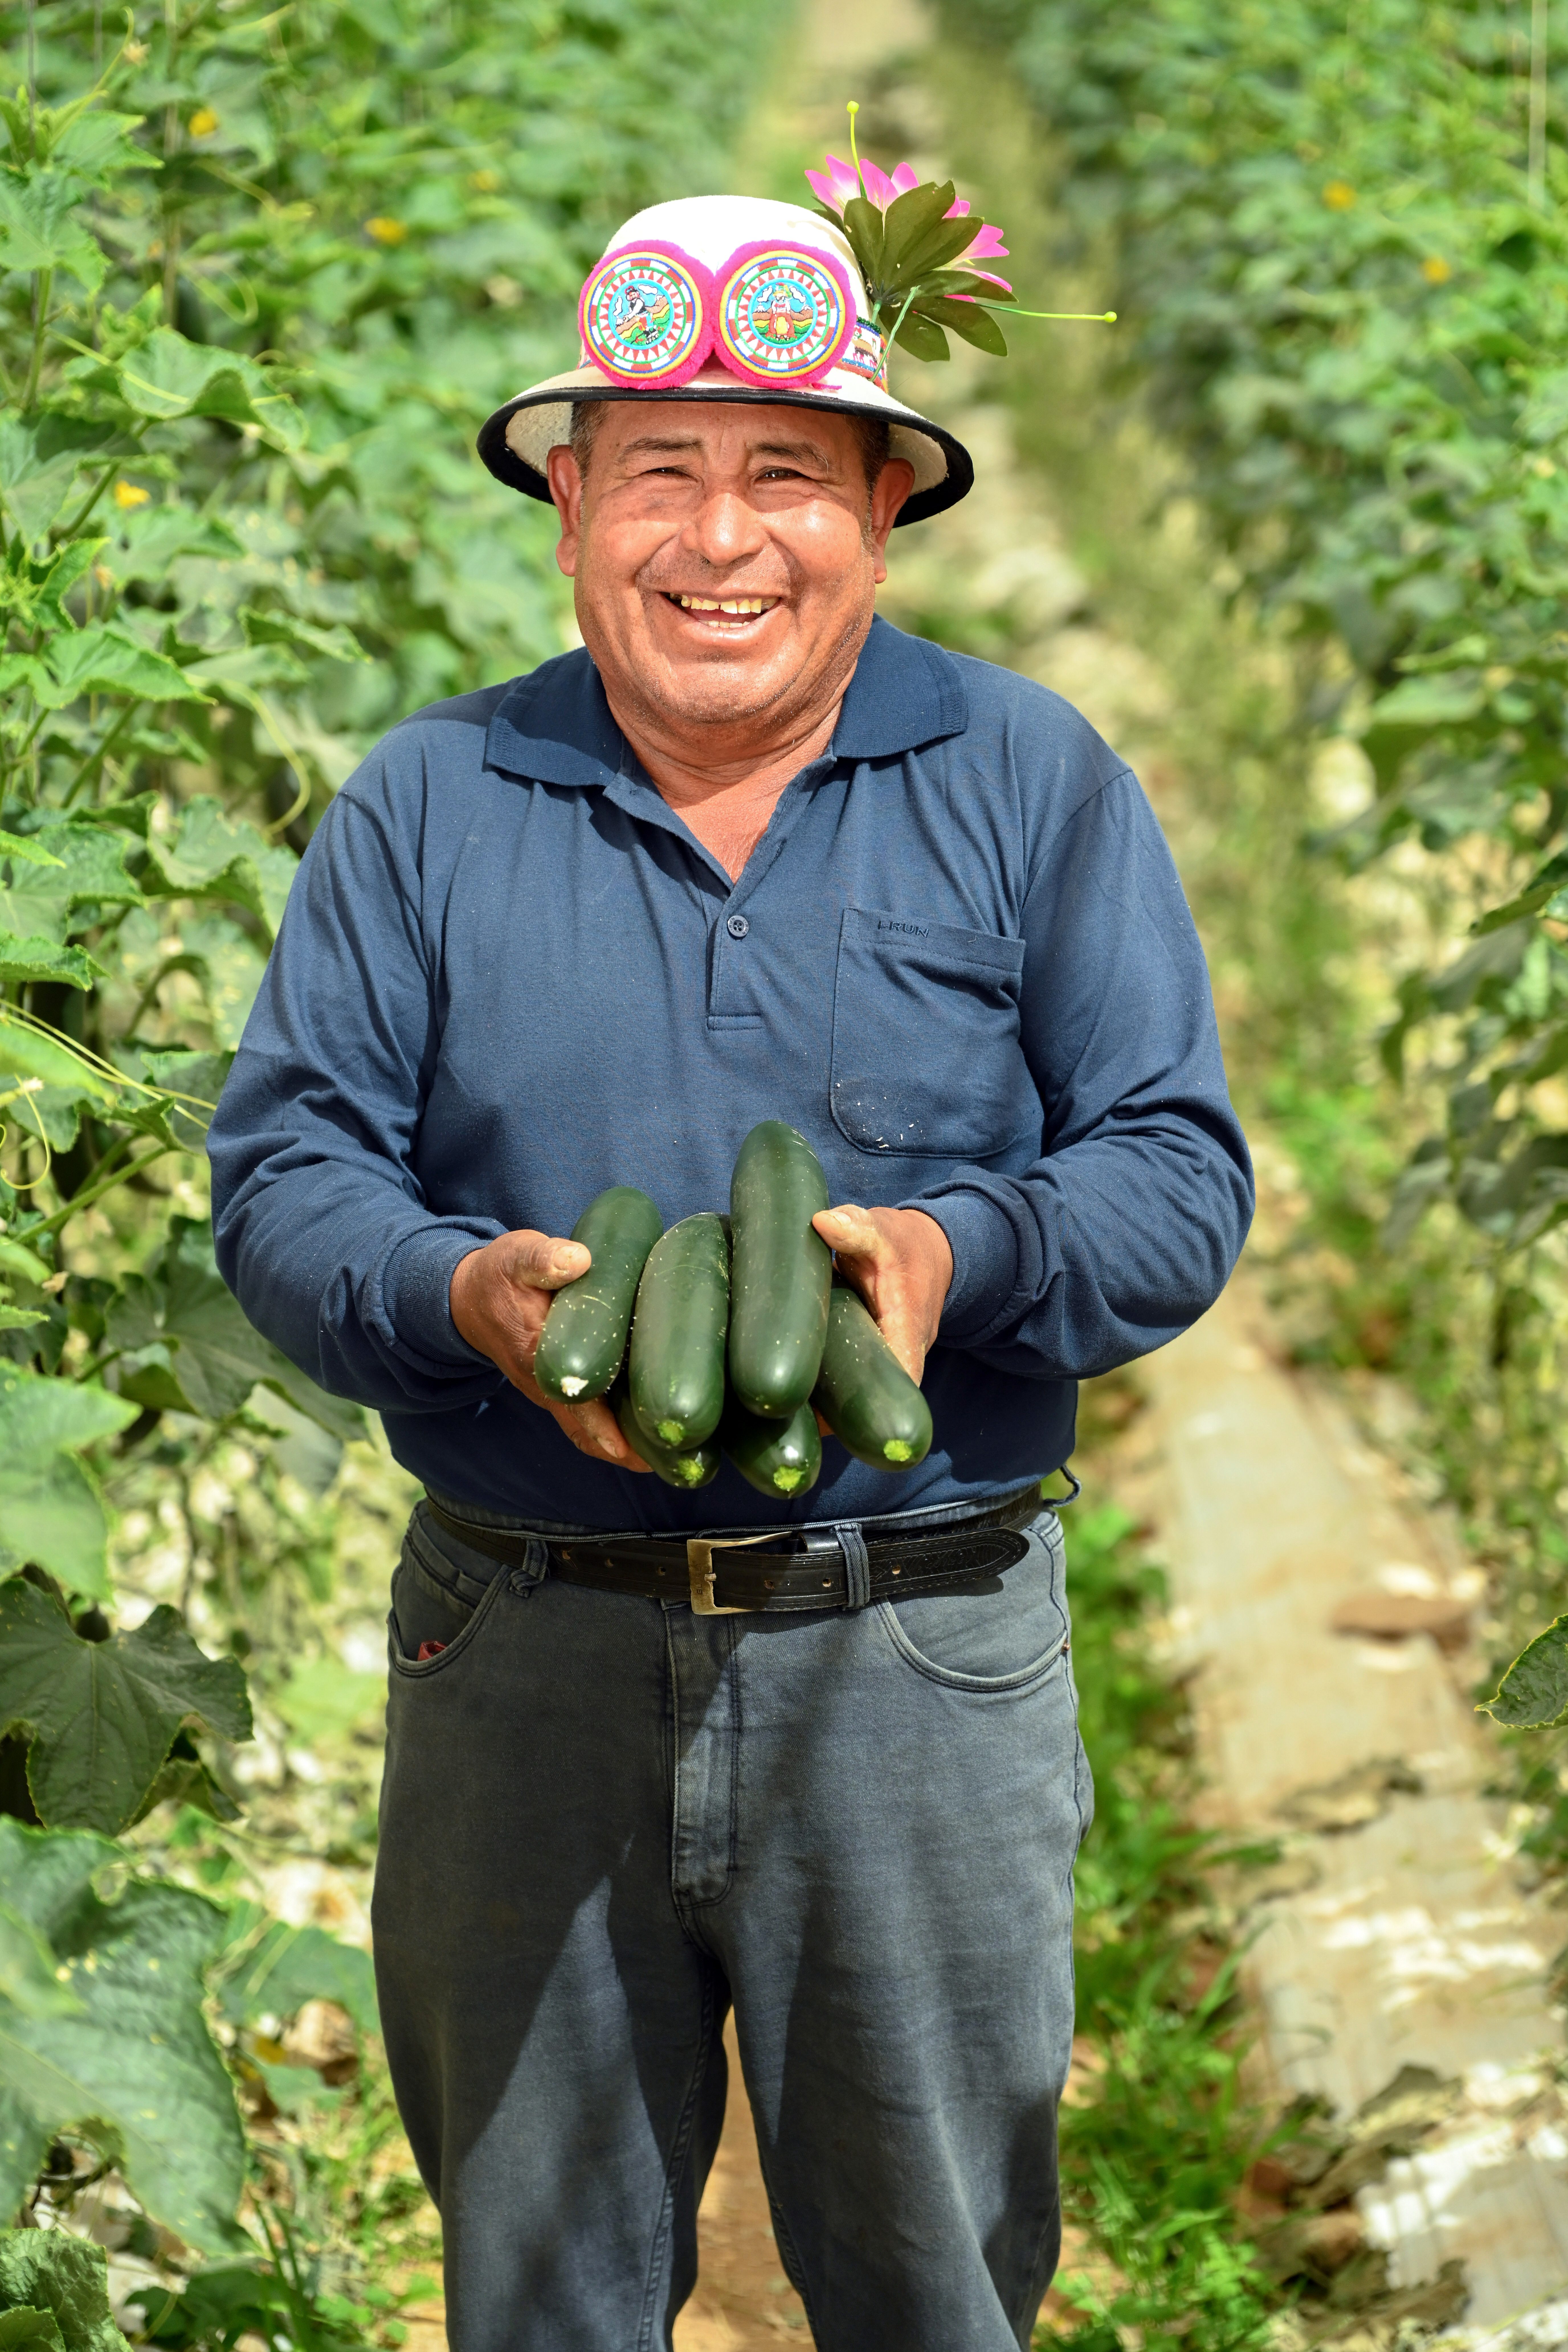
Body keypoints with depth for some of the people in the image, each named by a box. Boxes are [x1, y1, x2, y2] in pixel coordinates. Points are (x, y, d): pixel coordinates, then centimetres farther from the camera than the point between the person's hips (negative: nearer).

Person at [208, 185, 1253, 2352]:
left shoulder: (1032, 783, 2)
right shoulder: (428, 806, 5)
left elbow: (1179, 1175, -1)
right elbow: (283, 1174, 3)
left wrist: (960, 1254, -21)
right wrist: (464, 1292, -19)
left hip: (920, 1659, -1)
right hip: (521, 1658, 1)